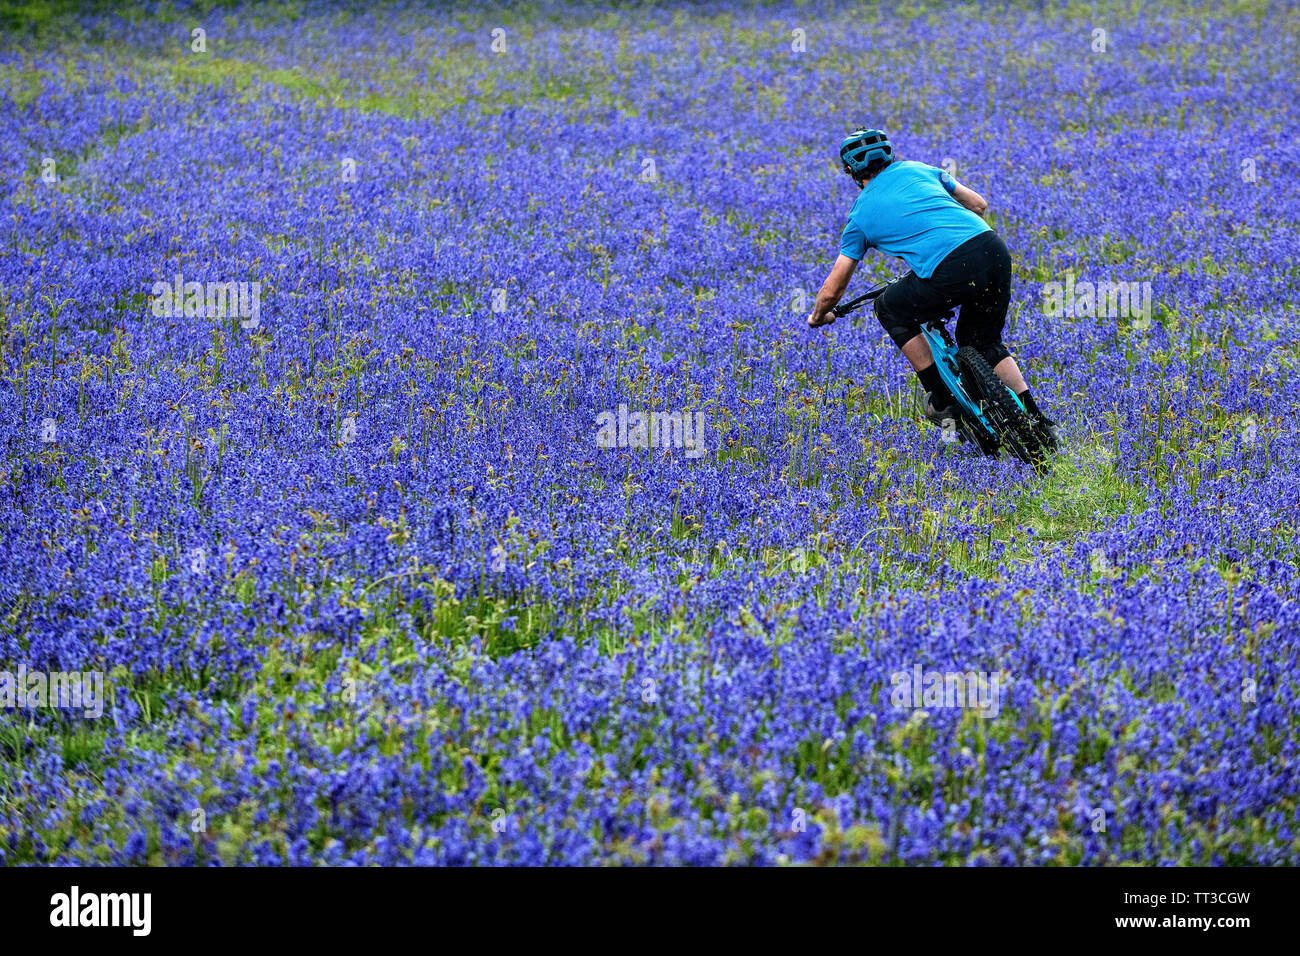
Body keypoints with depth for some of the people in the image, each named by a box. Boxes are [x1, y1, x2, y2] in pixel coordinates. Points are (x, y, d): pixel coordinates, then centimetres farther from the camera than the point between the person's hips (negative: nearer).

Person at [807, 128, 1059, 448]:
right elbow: (978, 204, 32)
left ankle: (942, 401, 20)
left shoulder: (860, 215, 18)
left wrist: (818, 317, 44)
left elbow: (832, 290, 23)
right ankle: (1039, 423, 17)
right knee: (984, 343, 26)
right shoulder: (918, 169, 26)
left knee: (890, 310, 22)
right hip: (995, 250, 5)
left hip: (951, 271, -5)